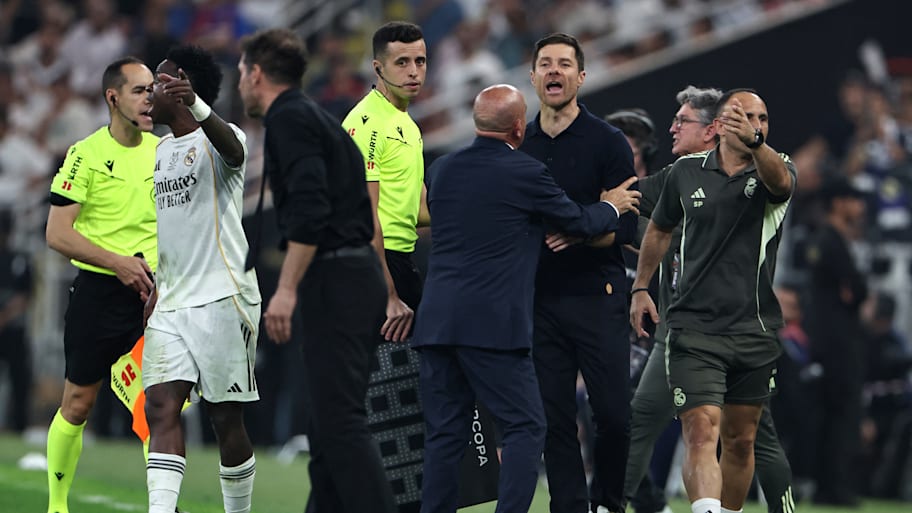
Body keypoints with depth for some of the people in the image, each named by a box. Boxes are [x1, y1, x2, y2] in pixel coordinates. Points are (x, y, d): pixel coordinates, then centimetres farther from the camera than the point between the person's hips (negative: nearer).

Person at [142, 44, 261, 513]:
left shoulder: (215, 140, -7)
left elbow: (233, 148, -33)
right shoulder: (161, 150, 19)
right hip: (171, 303, 7)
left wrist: (195, 104, -52)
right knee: (161, 407, -10)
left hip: (222, 298, -7)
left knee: (226, 418, 0)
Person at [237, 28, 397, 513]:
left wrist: (287, 289, -22)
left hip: (333, 282, -10)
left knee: (340, 421, -14)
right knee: (329, 423, 10)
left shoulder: (288, 118, -7)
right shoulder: (319, 118, 22)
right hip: (358, 273, 10)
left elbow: (309, 209, -20)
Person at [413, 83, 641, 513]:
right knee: (525, 428, 1)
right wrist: (612, 206, 29)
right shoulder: (525, 173, -6)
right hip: (493, 324, -6)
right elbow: (581, 223, 6)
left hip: (436, 320, 6)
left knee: (444, 433, 8)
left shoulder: (441, 170, 11)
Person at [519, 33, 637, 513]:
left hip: (597, 297, -3)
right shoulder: (517, 145, 11)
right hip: (538, 299, 3)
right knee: (554, 419, 0)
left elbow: (625, 226, -8)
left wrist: (579, 234, -24)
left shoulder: (607, 142, -1)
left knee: (613, 414, -4)